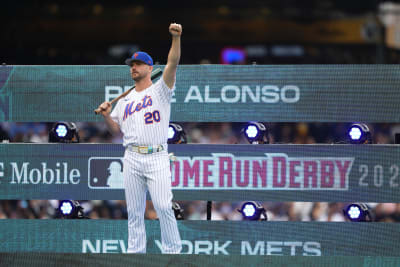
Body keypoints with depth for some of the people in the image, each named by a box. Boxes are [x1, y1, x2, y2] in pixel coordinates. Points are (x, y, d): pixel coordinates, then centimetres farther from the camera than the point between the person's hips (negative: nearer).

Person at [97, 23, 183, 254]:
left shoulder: (160, 90, 5)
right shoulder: (125, 100, 20)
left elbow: (172, 64, -11)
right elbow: (116, 129, 22)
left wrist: (176, 38, -25)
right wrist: (107, 115, 2)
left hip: (157, 158, -5)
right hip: (132, 158, 5)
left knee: (163, 206, -14)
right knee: (134, 210, 6)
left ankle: (173, 250, -8)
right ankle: (135, 252, 10)